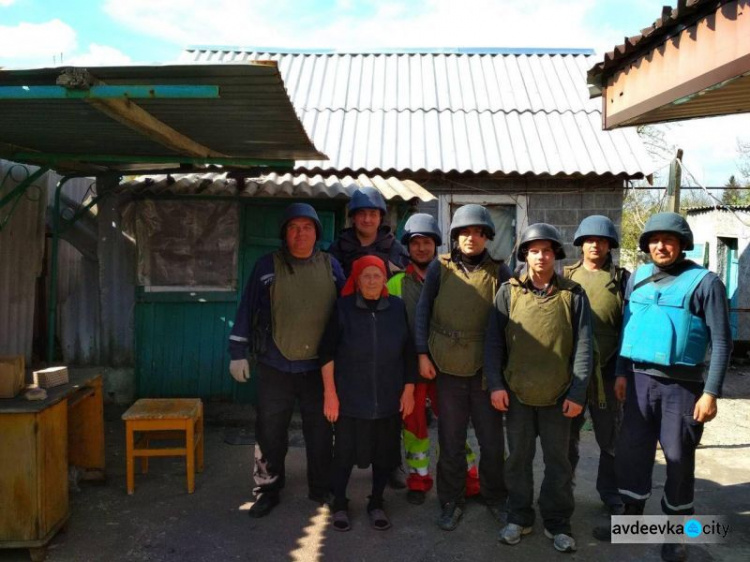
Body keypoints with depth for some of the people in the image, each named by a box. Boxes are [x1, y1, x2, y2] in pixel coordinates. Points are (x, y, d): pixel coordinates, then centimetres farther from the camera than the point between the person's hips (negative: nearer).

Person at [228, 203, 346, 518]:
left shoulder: (330, 266, 4)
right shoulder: (268, 266, 0)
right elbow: (247, 309, 1)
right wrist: (238, 352, -1)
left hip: (319, 367, 1)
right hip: (275, 366, -1)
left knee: (321, 432, 12)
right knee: (270, 433, 9)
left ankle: (321, 489, 30)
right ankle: (267, 490, 27)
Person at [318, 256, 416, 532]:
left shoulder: (398, 308, 0)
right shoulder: (343, 308, -6)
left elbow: (409, 353, 5)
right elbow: (327, 352, -5)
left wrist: (408, 390, 4)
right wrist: (330, 393, -8)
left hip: (389, 398, 2)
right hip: (350, 398, -2)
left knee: (384, 453, 11)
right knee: (345, 452, 5)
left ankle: (376, 504, 33)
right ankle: (339, 505, 28)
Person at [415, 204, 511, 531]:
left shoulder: (499, 271, 2)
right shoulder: (440, 268, 2)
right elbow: (423, 311, 4)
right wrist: (422, 354, -2)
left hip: (486, 368, 1)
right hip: (448, 367, 0)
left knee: (492, 440, 10)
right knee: (451, 442, 10)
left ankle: (495, 498, 32)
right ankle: (451, 502, 27)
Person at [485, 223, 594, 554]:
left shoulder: (573, 294, -1)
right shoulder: (508, 292, -1)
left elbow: (583, 347, -2)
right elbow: (493, 342, 0)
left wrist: (578, 392, -6)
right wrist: (496, 384, -6)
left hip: (558, 394, 0)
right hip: (517, 392, 1)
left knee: (558, 461, 11)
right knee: (518, 458, 12)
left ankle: (557, 523, 26)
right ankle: (519, 517, 28)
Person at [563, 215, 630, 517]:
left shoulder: (622, 279, 1)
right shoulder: (566, 276, 6)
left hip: (607, 371, -2)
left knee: (611, 437, 11)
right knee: (567, 435, 14)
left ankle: (611, 493, 28)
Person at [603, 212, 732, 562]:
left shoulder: (704, 282, -8)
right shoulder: (638, 278, 6)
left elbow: (721, 341, -8)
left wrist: (711, 392, -13)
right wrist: (622, 373, 7)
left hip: (682, 384, -4)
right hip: (640, 380, 4)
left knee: (679, 458, 8)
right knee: (631, 451, 10)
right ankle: (632, 516, 30)